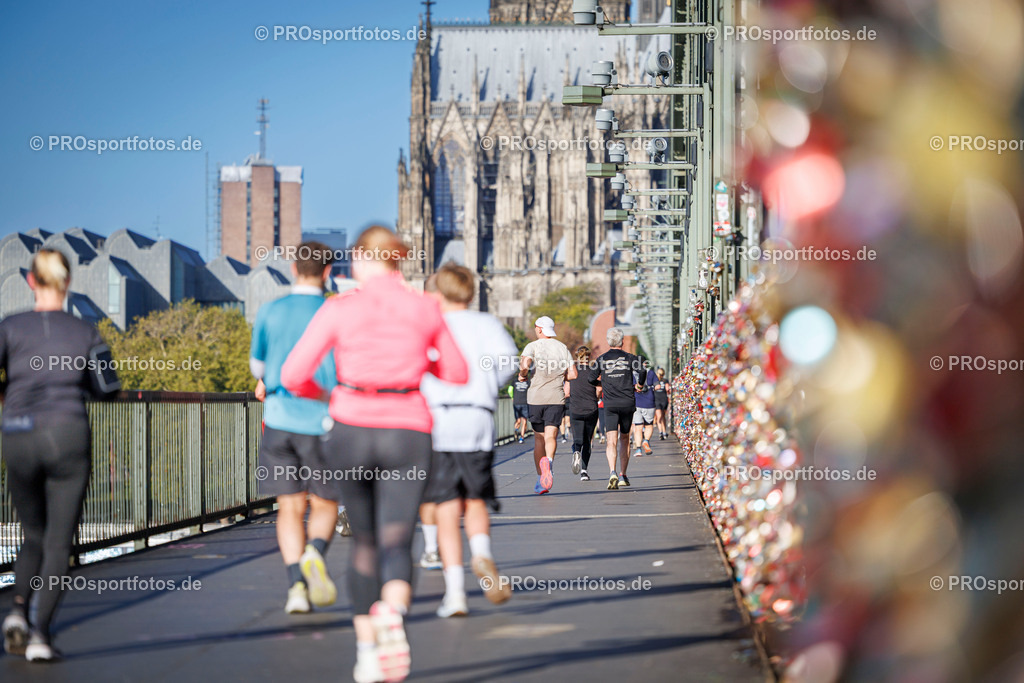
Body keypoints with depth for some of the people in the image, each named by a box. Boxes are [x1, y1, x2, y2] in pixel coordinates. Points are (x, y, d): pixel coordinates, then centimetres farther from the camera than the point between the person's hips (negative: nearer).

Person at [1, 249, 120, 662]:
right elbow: (107, 389, 7)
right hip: (68, 437, -1)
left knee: (34, 535, 18)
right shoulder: (85, 333, 2)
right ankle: (41, 632, -11)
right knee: (59, 541, 2)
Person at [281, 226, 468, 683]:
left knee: (364, 542, 19)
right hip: (407, 435, 0)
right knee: (396, 546, -6)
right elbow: (457, 375, 13)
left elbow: (293, 376, -5)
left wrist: (318, 393, 17)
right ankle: (391, 615, -39)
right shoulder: (425, 310, 3)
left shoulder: (339, 310, -3)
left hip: (351, 433, 0)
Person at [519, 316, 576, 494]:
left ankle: (541, 479, 9)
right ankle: (548, 460, -37)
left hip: (536, 397, -1)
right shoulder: (563, 348, 8)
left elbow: (524, 365, -21)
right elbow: (573, 374, 4)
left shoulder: (533, 346, -2)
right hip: (557, 398, 1)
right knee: (551, 436, -5)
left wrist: (522, 375, 1)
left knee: (538, 438, 9)